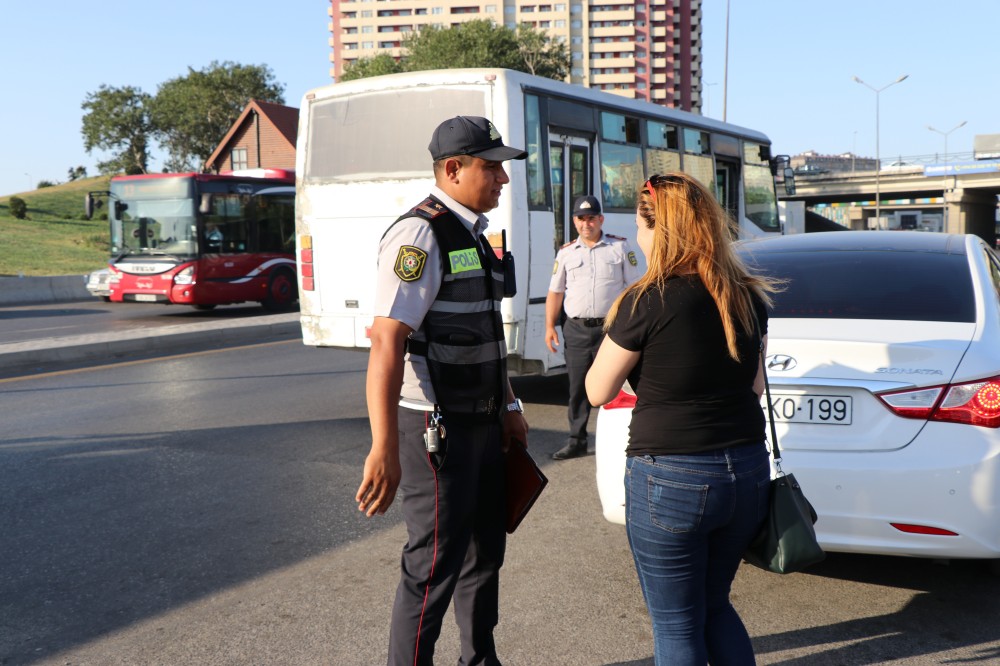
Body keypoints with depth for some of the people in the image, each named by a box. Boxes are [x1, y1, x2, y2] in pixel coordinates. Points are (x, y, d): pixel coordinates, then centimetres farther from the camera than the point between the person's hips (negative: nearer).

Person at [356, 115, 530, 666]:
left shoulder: (473, 235, 12)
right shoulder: (420, 235, -19)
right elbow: (387, 342, -28)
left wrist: (508, 407, 20)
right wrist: (384, 449, -34)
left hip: (482, 422, 10)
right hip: (438, 428, -10)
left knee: (486, 549, 21)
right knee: (436, 566, 1)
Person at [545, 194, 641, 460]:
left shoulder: (620, 247, 4)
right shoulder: (566, 252, 10)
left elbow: (633, 288, 5)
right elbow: (555, 293, 11)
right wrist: (549, 326, 4)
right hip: (577, 329, 3)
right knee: (577, 387, 8)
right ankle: (576, 441, 19)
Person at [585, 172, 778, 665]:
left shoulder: (648, 302, -15)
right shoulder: (748, 297, 3)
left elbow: (597, 392, -6)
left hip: (671, 478, -6)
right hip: (747, 470, 7)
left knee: (677, 625, 11)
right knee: (715, 607, 25)